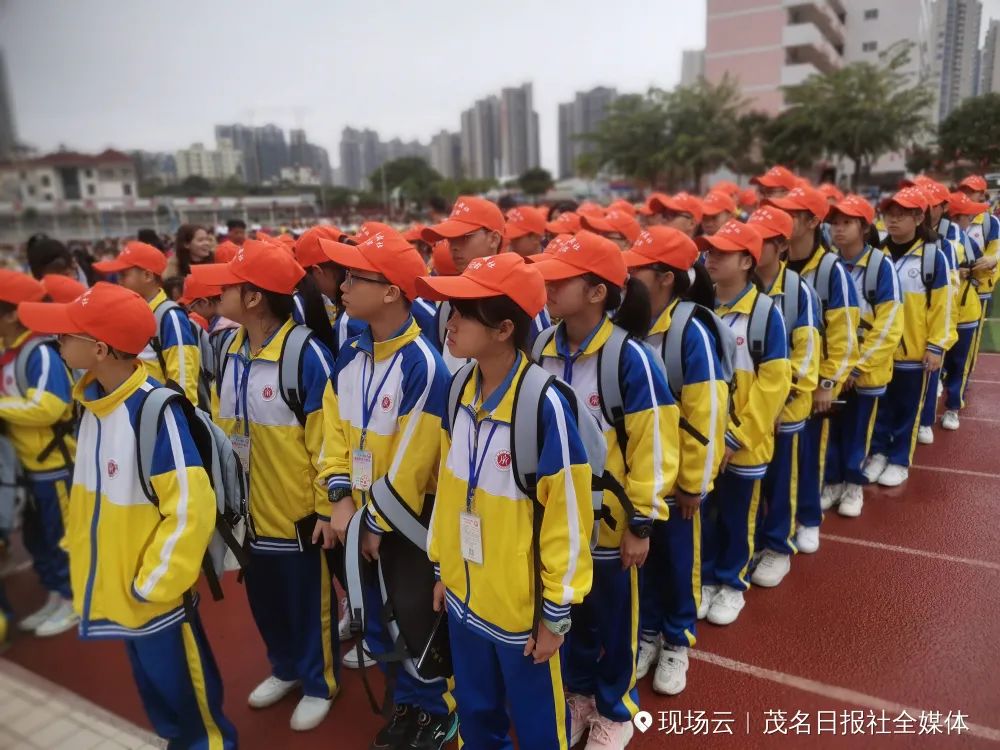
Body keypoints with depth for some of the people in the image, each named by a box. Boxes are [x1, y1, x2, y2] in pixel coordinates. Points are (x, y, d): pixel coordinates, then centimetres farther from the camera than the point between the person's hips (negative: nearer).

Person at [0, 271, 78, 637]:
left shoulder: (40, 353, -20)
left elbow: (46, 407, -30)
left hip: (55, 464, -9)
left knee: (63, 534, 6)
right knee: (36, 536, 19)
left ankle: (74, 601, 22)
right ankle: (54, 598, 34)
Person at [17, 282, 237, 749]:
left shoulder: (155, 410, -26)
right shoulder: (92, 402, -1)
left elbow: (192, 509, -25)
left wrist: (152, 584, -18)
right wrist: (79, 550, 13)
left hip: (156, 594, -8)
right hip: (110, 585, 8)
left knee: (185, 692, 13)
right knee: (155, 687, 26)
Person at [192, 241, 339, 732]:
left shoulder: (307, 355, -23)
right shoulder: (230, 351, 1)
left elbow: (326, 440, -18)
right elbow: (223, 426, 11)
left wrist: (326, 506, -13)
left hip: (298, 509, -7)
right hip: (250, 507, 7)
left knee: (308, 599, 13)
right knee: (263, 596, 23)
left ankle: (319, 683, 36)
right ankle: (286, 668, 48)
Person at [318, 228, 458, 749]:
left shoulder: (423, 365, -23)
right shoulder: (349, 355, -1)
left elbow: (411, 457, -20)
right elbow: (334, 427, 2)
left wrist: (379, 522, -13)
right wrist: (342, 499, -8)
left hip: (405, 519, -7)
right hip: (361, 513, 7)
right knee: (374, 617, 20)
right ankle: (406, 701, 43)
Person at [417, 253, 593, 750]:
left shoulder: (544, 406, -26)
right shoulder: (460, 391, -5)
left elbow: (566, 517, -18)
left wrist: (557, 611, -11)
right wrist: (442, 567, 12)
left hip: (524, 605, -5)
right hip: (465, 595, 6)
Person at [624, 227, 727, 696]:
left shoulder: (692, 332, -19)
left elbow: (704, 413, -17)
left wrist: (694, 481, -13)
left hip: (675, 477, -4)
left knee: (678, 560, 15)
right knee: (641, 556, 18)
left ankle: (677, 642, 36)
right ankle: (647, 631, 40)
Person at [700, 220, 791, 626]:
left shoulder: (766, 312, -12)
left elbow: (773, 382, -14)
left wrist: (736, 436, -16)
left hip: (743, 442, -3)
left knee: (738, 517, 14)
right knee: (702, 513, 15)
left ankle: (731, 584, 34)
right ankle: (705, 578, 35)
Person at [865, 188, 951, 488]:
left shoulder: (933, 255, -9)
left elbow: (941, 305, -7)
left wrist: (936, 346, -8)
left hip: (914, 349, -3)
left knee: (907, 408, 10)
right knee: (879, 405, 13)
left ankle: (899, 461, 24)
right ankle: (878, 452, 29)